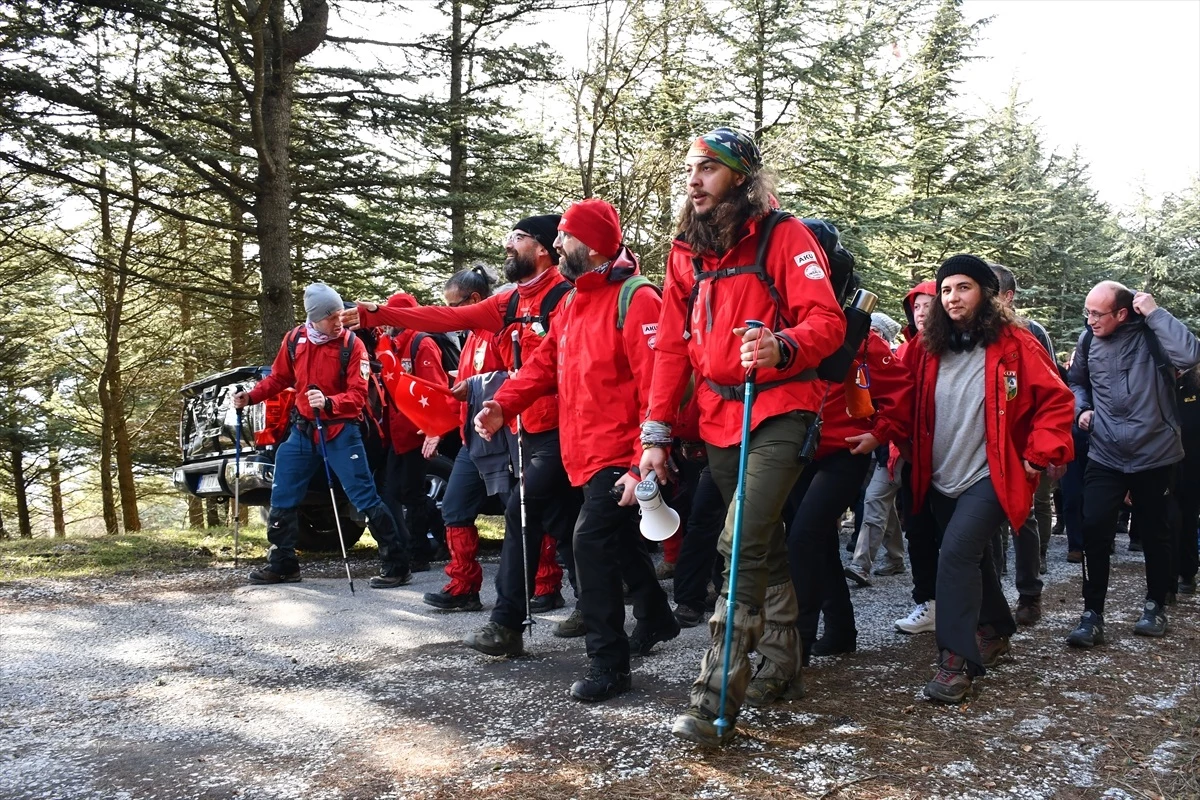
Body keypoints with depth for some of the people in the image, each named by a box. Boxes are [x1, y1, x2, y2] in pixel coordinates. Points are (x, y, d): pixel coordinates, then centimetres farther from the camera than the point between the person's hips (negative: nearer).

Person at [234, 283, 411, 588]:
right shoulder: (294, 339, 0)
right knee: (282, 499, 12)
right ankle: (282, 565, 29)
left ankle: (397, 565, -1)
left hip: (341, 432, -5)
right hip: (303, 430, 5)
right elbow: (278, 378, 13)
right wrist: (250, 397, 1)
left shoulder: (352, 345, -12)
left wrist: (328, 403, -34)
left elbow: (358, 395, -17)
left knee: (365, 498, -7)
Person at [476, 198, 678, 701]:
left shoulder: (635, 299, -14)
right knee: (619, 540, 21)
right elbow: (545, 364, 13)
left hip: (619, 456, -9)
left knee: (592, 540, -14)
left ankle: (608, 664, -3)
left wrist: (643, 464, -24)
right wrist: (504, 404, -4)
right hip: (587, 453, 9)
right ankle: (655, 619, 43)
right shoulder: (574, 304, 14)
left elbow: (655, 387, -20)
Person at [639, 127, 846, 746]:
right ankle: (781, 657, 33)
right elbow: (671, 347, 9)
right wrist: (656, 433, 4)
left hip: (779, 411, -6)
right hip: (719, 419, 6)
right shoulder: (686, 251, 10)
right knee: (763, 540, 17)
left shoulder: (783, 236, -7)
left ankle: (715, 699, -11)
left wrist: (782, 346, -36)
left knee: (744, 544, -15)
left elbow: (827, 321, -14)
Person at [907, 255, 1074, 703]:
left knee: (957, 553, -21)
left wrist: (1041, 454, -11)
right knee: (971, 558, 20)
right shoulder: (928, 347, 4)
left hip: (990, 476, -6)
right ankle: (995, 631, 43)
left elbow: (1056, 400, -5)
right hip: (940, 480, 6)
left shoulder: (1013, 344, -8)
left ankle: (957, 661, -16)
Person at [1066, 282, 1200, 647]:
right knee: (1094, 531, -7)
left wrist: (1155, 312, -27)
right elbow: (1077, 381, 18)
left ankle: (1155, 606, 32)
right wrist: (1082, 409, 0)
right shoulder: (1088, 339, 0)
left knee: (1155, 533, 12)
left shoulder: (1153, 333, -12)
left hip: (1155, 455, -2)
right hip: (1104, 456, 2)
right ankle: (1092, 616, 3)